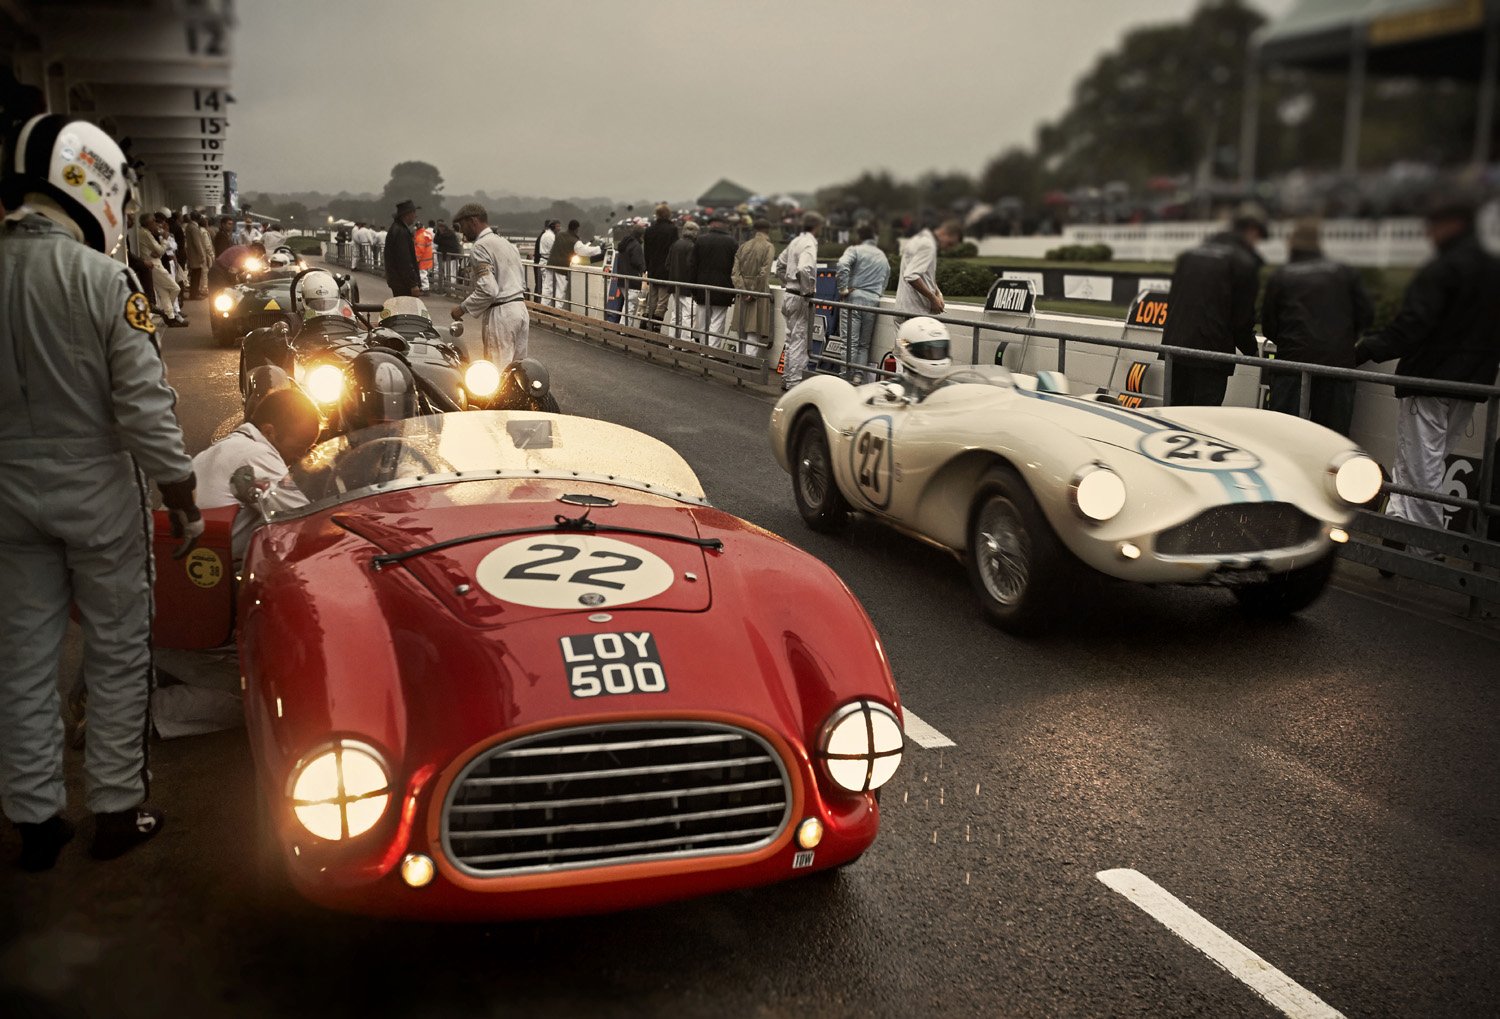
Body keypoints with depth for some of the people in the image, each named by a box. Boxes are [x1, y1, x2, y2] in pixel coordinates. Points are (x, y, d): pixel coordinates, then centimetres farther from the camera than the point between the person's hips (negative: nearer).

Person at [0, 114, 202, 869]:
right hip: (98, 494, -4)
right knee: (117, 653, 9)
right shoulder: (102, 278, -16)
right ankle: (117, 811, 18)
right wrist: (181, 496, -7)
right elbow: (145, 403, -16)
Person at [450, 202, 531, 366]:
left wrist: (463, 308, -9)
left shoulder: (481, 246, -10)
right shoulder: (506, 243, 18)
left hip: (500, 314, -9)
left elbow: (488, 290, -19)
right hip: (520, 309, 9)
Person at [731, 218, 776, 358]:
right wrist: (754, 293, -10)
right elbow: (764, 273, -15)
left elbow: (735, 272, 0)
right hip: (759, 295, -5)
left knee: (742, 332, 14)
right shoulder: (769, 247, -6)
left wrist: (744, 292, -5)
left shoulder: (744, 246, 8)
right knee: (754, 333, -5)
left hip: (743, 295, 5)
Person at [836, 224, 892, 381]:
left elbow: (843, 264, -16)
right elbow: (885, 282, 21)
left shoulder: (855, 250, 3)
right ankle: (859, 375, -1)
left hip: (854, 297, -4)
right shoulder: (883, 257, 22)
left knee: (851, 342, -7)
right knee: (864, 344, 11)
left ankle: (847, 376, -12)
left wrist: (843, 288, -10)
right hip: (874, 301, 4)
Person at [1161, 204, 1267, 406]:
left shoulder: (1189, 254, 16)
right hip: (1211, 351, -6)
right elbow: (1242, 316, -4)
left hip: (1174, 345, 6)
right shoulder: (1245, 262, -4)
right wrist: (1251, 351, 12)